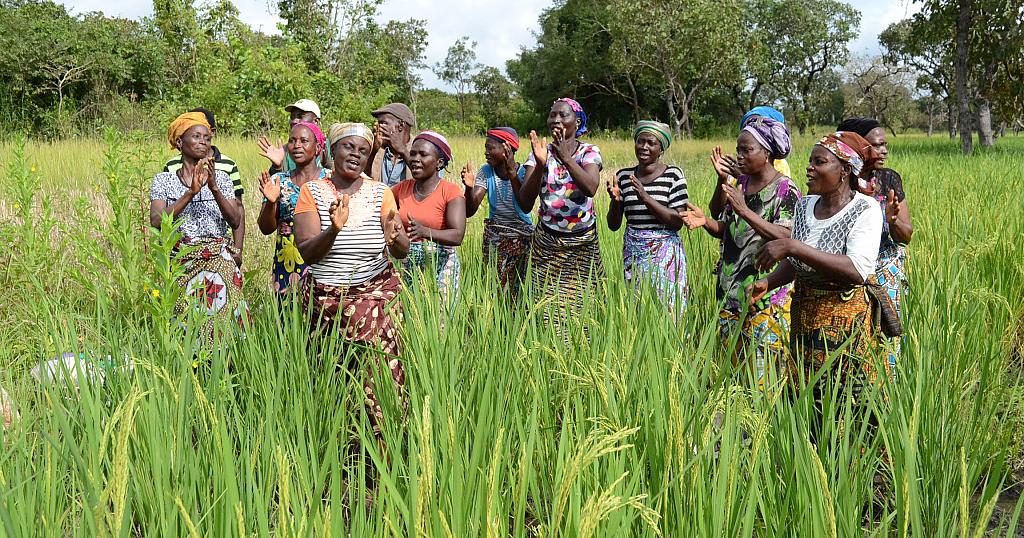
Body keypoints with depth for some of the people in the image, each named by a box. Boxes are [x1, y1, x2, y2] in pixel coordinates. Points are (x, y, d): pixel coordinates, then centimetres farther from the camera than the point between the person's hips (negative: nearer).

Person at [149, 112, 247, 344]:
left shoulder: (221, 177, 9)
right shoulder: (163, 180, 6)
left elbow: (235, 221, -3)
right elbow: (157, 221, -10)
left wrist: (214, 188, -15)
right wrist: (191, 192, -17)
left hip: (219, 262, 1)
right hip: (181, 263, -1)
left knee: (220, 316, -8)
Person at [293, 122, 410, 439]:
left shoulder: (380, 193, 5)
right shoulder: (312, 191, 2)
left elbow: (403, 252, -1)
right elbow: (306, 253, -7)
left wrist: (394, 238, -24)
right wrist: (334, 229, -25)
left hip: (376, 293, 0)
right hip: (325, 299, 0)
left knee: (379, 369, -14)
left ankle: (383, 437, -4)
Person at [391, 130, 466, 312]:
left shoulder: (451, 192, -9)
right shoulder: (402, 188, 8)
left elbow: (457, 236, -19)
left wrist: (424, 231, -35)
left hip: (439, 265, -4)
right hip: (406, 263, 4)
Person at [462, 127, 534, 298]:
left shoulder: (523, 172, -12)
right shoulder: (486, 172, -3)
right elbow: (469, 211, -10)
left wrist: (512, 174, -39)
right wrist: (469, 188, -30)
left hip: (520, 238, -3)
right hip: (493, 237, 3)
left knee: (514, 287, -3)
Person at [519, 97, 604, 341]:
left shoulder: (589, 152, -3)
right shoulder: (541, 152, -1)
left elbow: (591, 188, -24)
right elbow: (525, 203, -12)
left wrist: (566, 158, -32)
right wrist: (540, 165, -26)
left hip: (583, 244, -1)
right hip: (547, 243, 1)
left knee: (580, 305, 0)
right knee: (548, 307, -2)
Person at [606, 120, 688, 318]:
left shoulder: (673, 175, -5)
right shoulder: (624, 176, 4)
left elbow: (678, 222, -12)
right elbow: (613, 225, 6)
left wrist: (646, 198, -20)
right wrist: (616, 200, -13)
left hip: (664, 254, -3)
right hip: (633, 253, 3)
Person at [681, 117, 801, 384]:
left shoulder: (785, 189, -8)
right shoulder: (740, 183, 12)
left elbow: (787, 237, -20)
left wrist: (745, 211, -26)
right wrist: (705, 221, -5)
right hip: (731, 290, 7)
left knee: (762, 370, -5)